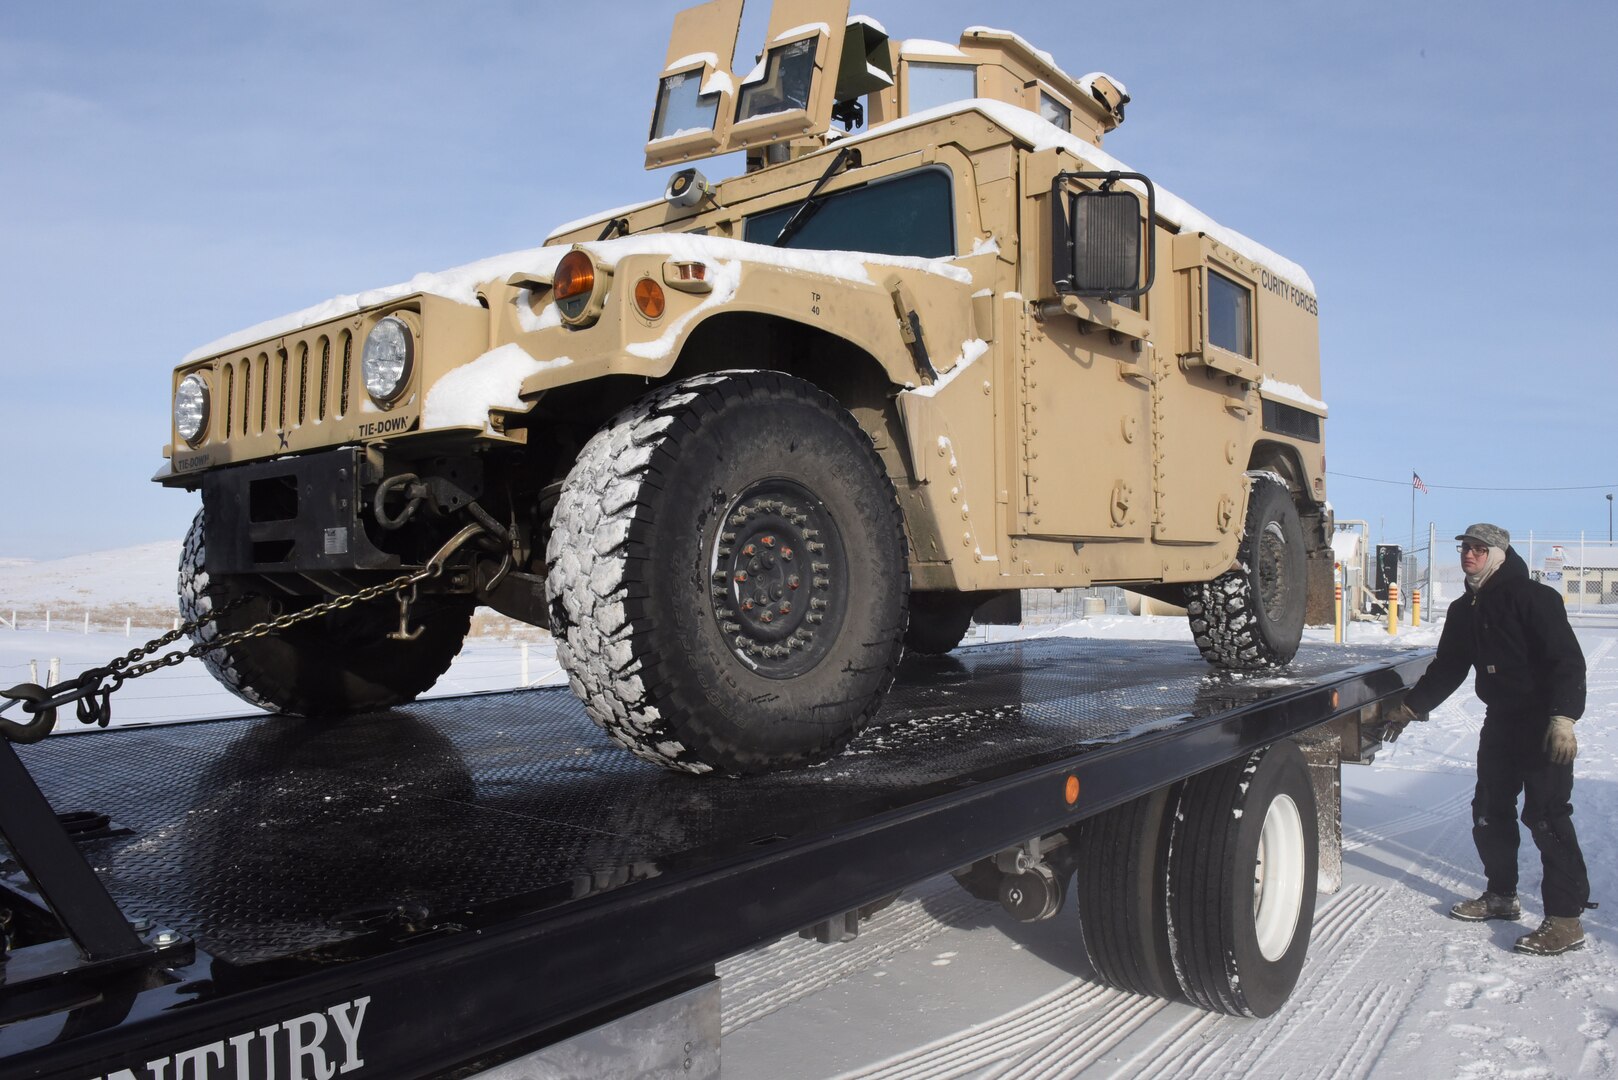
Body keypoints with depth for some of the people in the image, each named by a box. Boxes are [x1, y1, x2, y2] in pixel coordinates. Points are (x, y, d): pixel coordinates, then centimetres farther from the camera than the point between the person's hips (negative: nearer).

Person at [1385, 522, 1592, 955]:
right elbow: (1447, 668, 20)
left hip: (1544, 727, -8)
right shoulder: (1465, 610, 12)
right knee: (1490, 811, 14)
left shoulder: (1532, 597, -12)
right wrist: (1411, 707, 19)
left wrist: (1563, 717, -28)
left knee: (1546, 817, -9)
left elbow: (1568, 660, -18)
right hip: (1500, 722, 8)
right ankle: (1501, 895, 29)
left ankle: (1566, 918, -3)